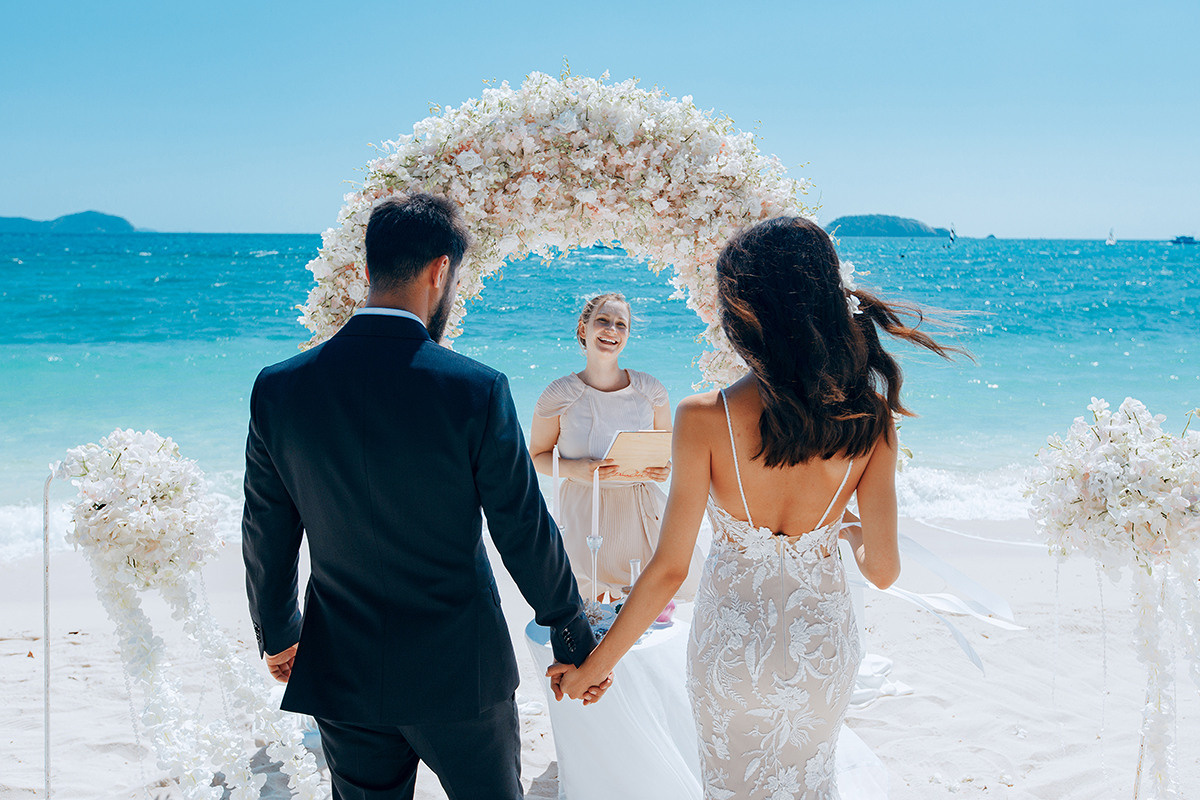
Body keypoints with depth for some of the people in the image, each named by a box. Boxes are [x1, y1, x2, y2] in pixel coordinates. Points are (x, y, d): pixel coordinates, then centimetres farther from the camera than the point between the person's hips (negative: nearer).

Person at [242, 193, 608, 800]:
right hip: (461, 676, -3)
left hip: (341, 678, 3)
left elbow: (266, 538, 3)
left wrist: (277, 634, 19)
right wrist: (574, 639, 3)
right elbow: (526, 535, -11)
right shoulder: (477, 390, -18)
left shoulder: (278, 389, -8)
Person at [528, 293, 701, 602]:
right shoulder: (559, 396, -8)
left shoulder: (650, 390, -2)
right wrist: (574, 469, -18)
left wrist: (665, 468, -10)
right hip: (582, 512, -2)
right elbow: (537, 455, 1)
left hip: (640, 511, 2)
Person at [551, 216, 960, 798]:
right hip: (823, 640, 2)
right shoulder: (870, 419, -16)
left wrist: (593, 667, -7)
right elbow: (883, 570, -11)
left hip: (731, 644, -2)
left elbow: (668, 568, -20)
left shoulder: (703, 419, -24)